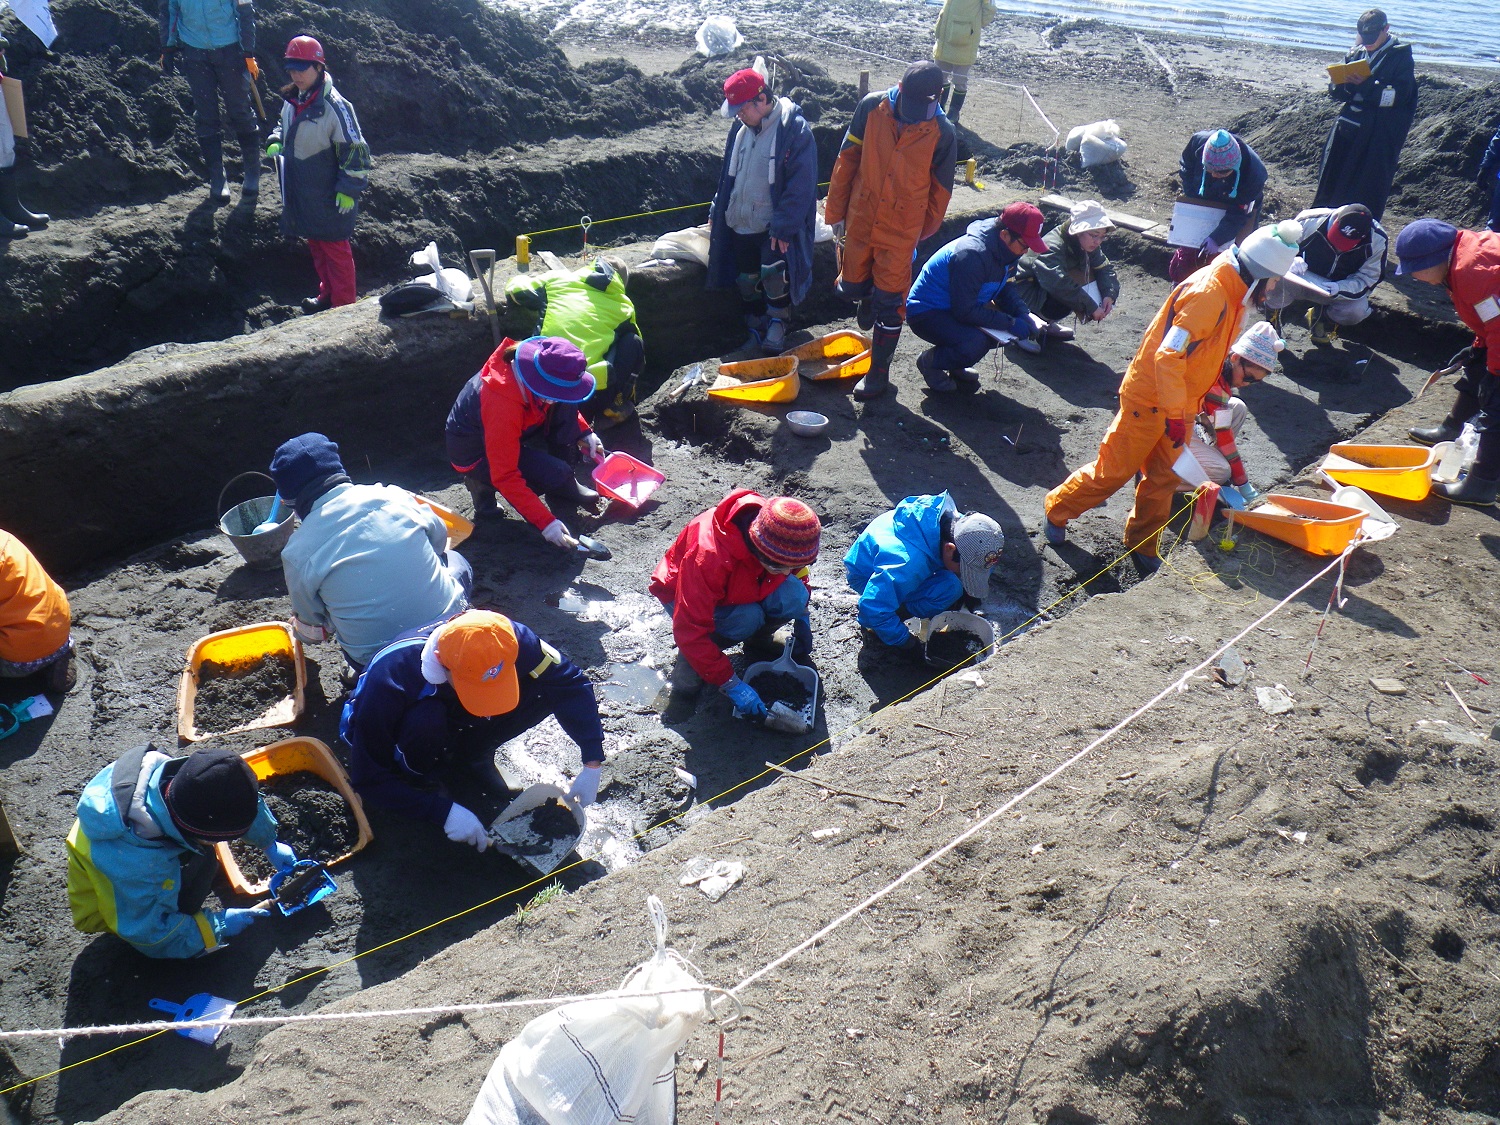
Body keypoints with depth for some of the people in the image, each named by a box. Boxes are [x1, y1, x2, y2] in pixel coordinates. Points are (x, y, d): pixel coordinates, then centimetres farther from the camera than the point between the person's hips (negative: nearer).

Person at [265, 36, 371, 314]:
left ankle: (343, 306, 16)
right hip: (301, 194, 8)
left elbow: (354, 150, -19)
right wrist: (276, 143, 3)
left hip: (329, 197, -8)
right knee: (315, 245, 20)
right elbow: (284, 126, 24)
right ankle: (327, 294, 36)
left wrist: (349, 189, -18)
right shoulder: (293, 100, 4)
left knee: (335, 249, 4)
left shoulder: (334, 106, -21)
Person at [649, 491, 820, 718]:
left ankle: (760, 636, 4)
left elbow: (798, 572, 3)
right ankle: (691, 659, -7)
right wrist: (732, 686, -38)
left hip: (743, 587, 5)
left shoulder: (785, 541, -25)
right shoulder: (709, 556, -43)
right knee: (747, 618, -35)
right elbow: (689, 630, -38)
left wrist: (802, 619, 1)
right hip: (684, 594, -4)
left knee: (793, 596, -26)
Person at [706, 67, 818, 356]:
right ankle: (756, 329, 25)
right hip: (740, 223, 6)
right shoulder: (740, 129, 6)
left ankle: (777, 325, 3)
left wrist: (784, 226, -20)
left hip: (776, 226, -6)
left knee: (774, 273, -19)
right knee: (746, 280, 9)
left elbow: (801, 185, -17)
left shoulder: (794, 129, -14)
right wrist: (717, 213, 16)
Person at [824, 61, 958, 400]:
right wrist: (836, 210, 2)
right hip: (860, 219, 2)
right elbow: (847, 160, 0)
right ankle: (868, 298, 50)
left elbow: (941, 189, 2)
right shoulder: (872, 107, -9)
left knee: (889, 304, 3)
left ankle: (879, 371, 18)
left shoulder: (942, 132, -11)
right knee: (851, 286, 12)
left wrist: (923, 232, 10)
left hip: (901, 229, -2)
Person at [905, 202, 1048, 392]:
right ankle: (930, 362, -3)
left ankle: (956, 366, 12)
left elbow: (1004, 288, 11)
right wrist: (1011, 323, -28)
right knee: (975, 343, -33)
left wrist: (1022, 313, -9)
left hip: (955, 308, 10)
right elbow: (966, 311, -31)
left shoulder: (1003, 249, -3)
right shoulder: (972, 254, -31)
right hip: (926, 313, -10)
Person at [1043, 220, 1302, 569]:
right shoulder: (1207, 295, -26)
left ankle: (1143, 545, 27)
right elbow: (1168, 355, -31)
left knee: (1165, 478, 13)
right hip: (1150, 399, -9)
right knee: (1113, 471, 3)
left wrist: (1210, 393, 22)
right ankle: (1057, 510, 23)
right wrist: (1175, 415, -31)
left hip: (1180, 402, 9)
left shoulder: (1230, 292, 4)